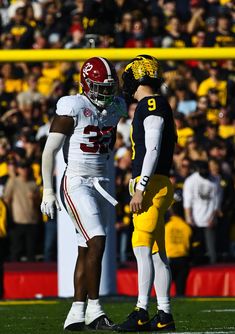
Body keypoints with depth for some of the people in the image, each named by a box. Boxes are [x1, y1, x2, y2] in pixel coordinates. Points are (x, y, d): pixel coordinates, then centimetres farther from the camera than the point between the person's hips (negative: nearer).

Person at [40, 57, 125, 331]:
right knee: (96, 242, -17)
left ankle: (77, 312, 8)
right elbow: (49, 151, -11)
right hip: (77, 183, -7)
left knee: (86, 250, 6)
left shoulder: (115, 108, 8)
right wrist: (47, 191, -14)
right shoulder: (73, 108, -12)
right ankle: (94, 308, -13)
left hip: (100, 183, 7)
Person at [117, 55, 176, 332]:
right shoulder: (151, 106, 20)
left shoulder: (152, 104, -11)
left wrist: (140, 190, -21)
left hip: (151, 185, -10)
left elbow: (153, 150, -18)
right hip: (150, 187, 10)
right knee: (156, 251, 9)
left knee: (142, 247, -14)